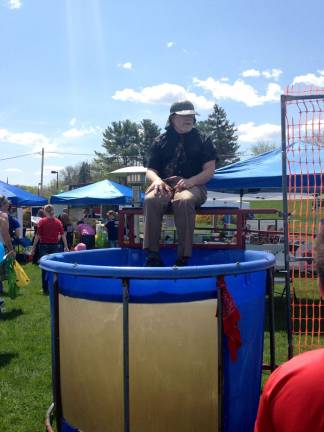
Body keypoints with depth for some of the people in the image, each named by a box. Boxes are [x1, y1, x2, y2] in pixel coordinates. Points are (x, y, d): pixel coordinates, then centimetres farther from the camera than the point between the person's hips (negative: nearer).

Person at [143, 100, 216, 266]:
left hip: (193, 186, -1)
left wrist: (190, 181, -17)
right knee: (151, 200, -34)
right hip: (165, 186, 2)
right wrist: (157, 180, -12)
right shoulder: (161, 141, 17)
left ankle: (183, 257, -34)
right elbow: (150, 170, 13)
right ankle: (152, 255, -32)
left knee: (184, 201, -39)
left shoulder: (202, 141, 12)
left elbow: (209, 170, 3)